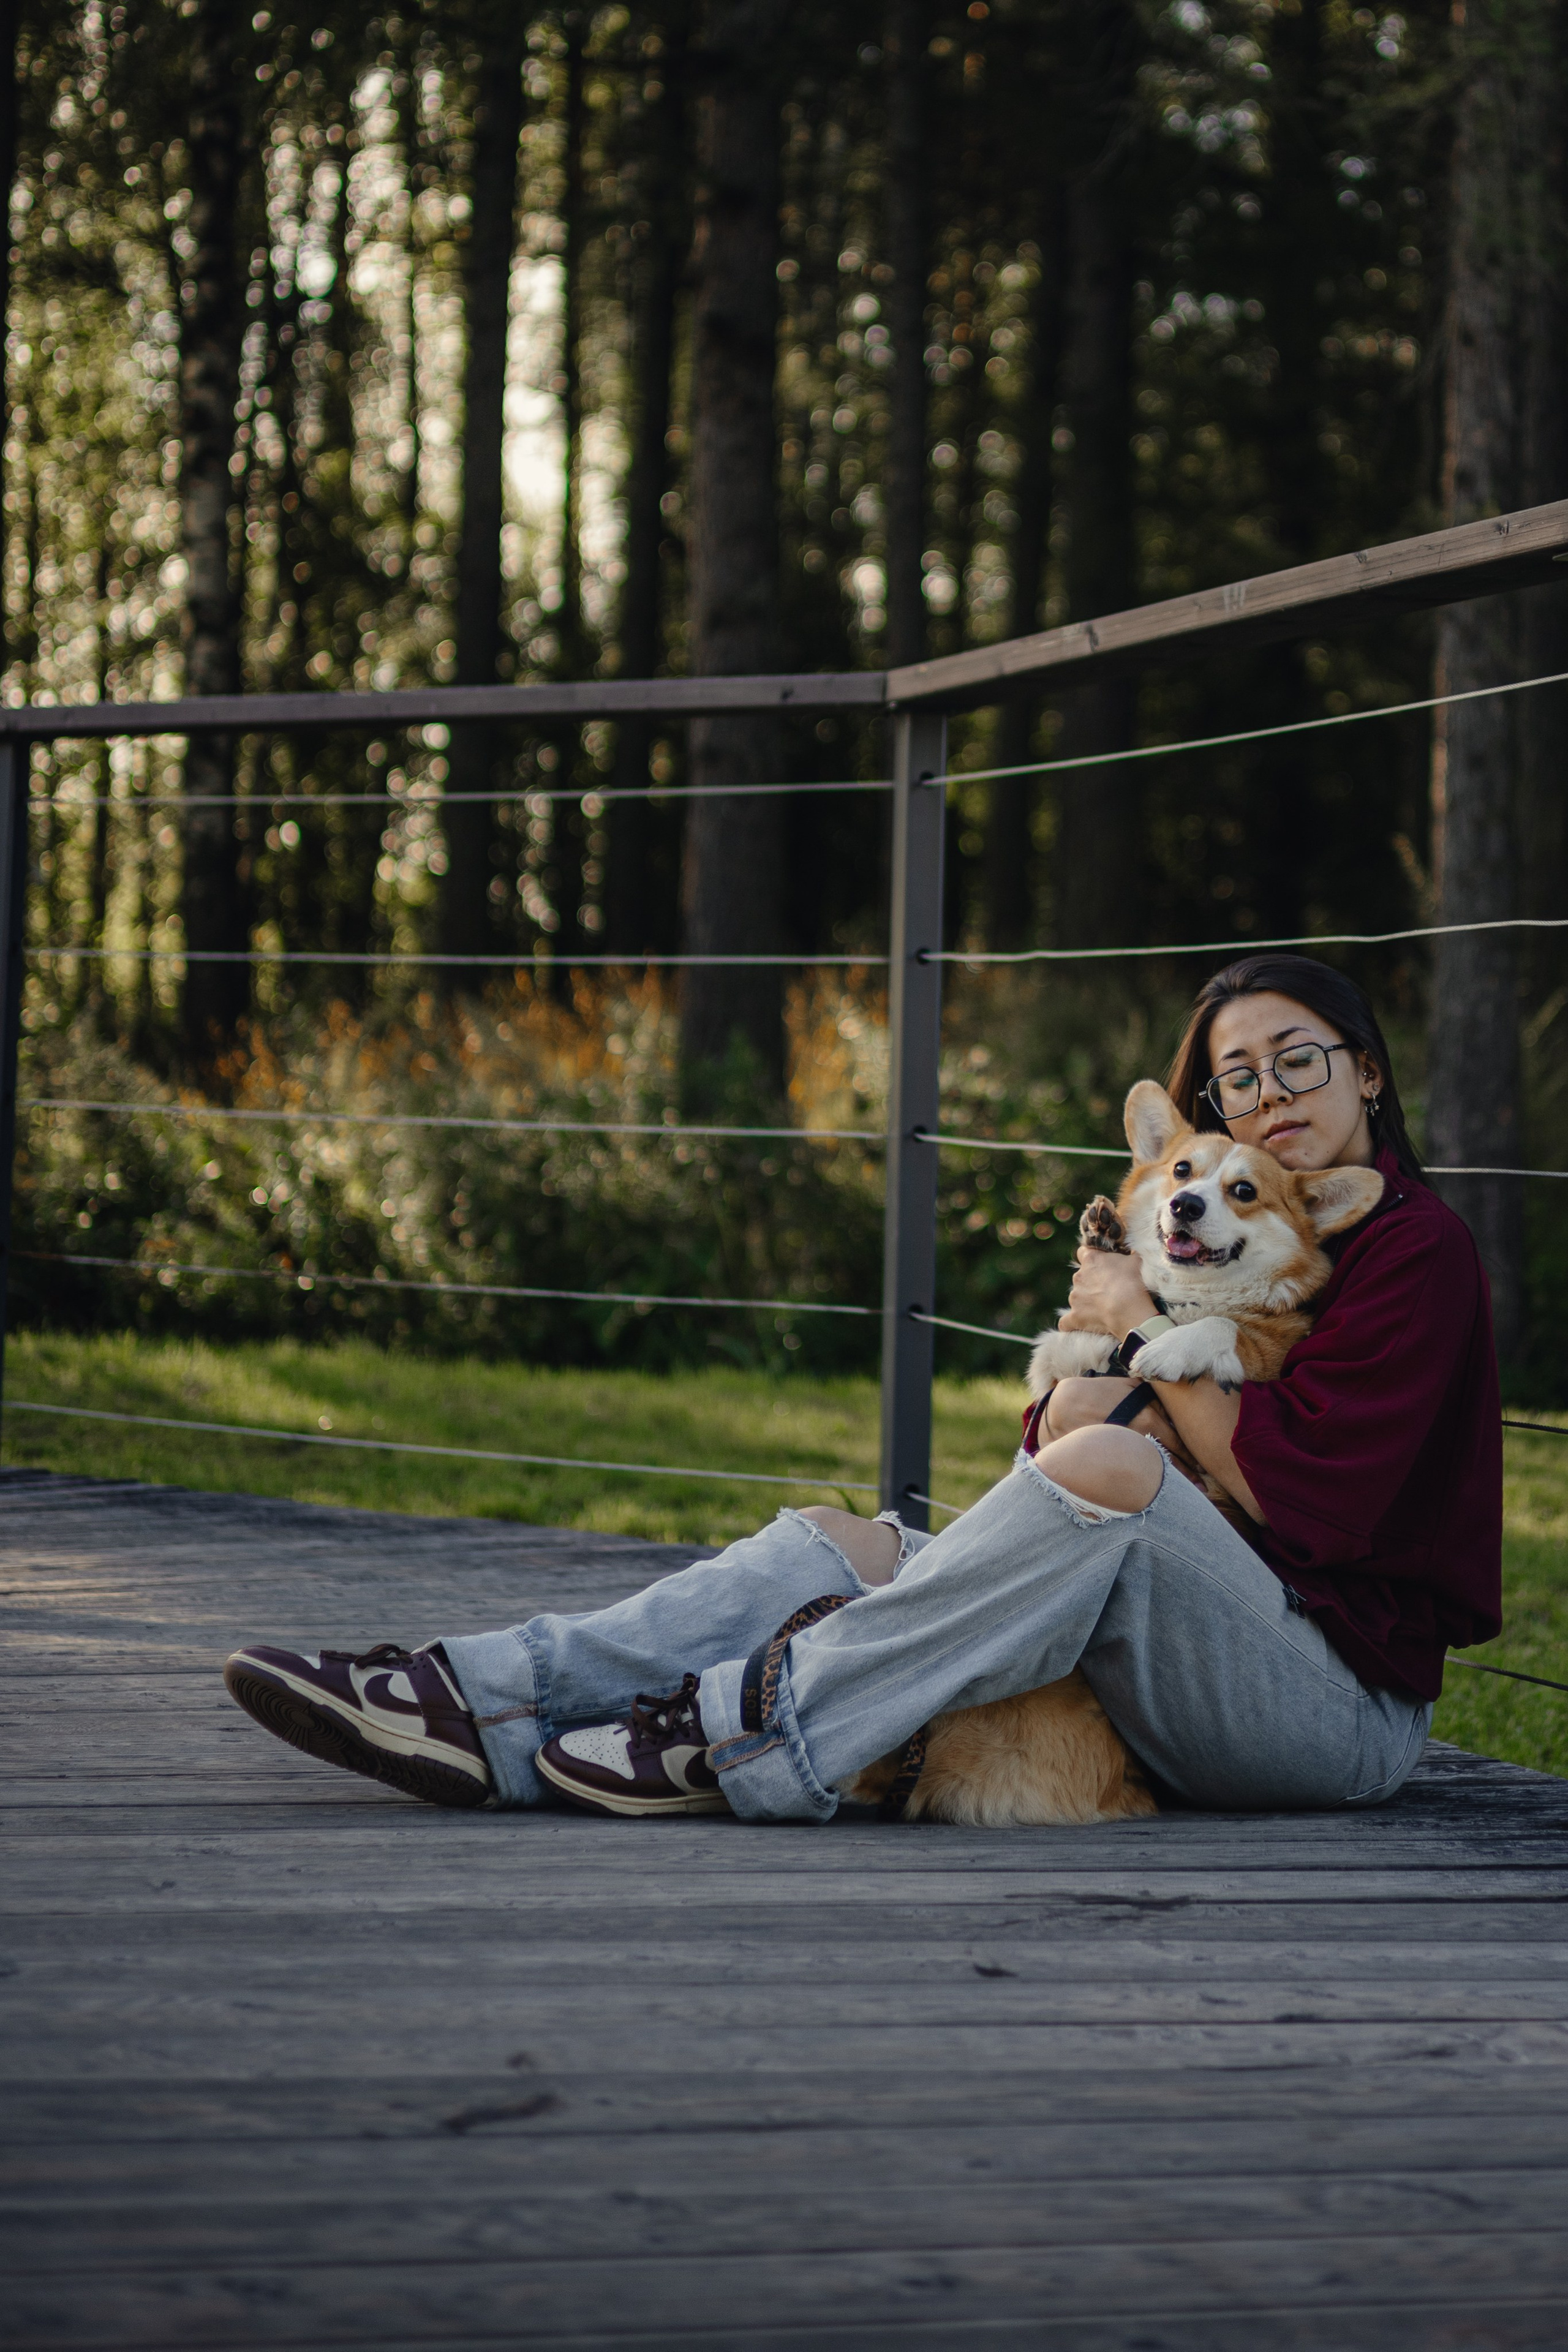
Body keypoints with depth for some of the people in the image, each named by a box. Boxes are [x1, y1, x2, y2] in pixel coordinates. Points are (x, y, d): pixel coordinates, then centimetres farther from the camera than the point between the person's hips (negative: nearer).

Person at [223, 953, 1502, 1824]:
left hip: (1346, 1702, -8)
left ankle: (749, 1732, -32)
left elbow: (1290, 1492, -16)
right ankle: (487, 1702, -22)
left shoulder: (1417, 1248, -4)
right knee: (835, 1542, -4)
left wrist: (1144, 1327, -8)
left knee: (1107, 1469, -34)